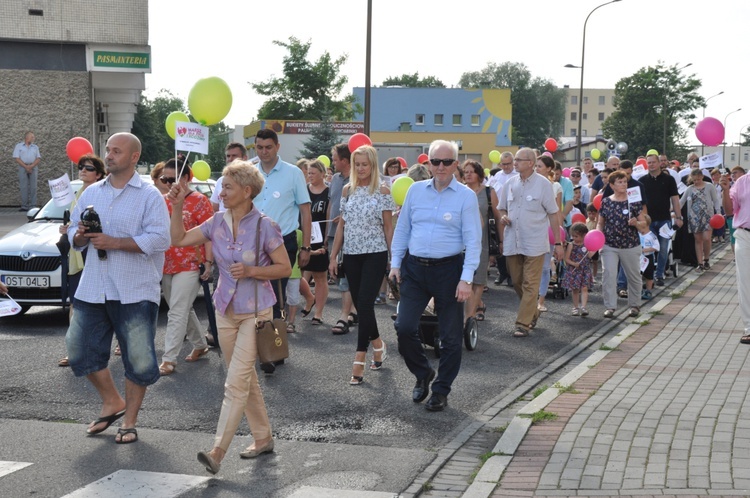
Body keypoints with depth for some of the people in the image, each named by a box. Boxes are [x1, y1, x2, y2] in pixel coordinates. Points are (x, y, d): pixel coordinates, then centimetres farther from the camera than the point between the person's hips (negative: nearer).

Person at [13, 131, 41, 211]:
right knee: (24, 187, -5)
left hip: (33, 167, 2)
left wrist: (31, 166, -10)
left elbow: (38, 158, 7)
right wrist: (26, 167, -12)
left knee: (33, 187, -4)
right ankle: (24, 206, -4)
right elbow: (16, 158, -2)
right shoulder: (19, 146, 7)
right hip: (23, 167, -2)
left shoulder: (35, 147, 16)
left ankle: (32, 206, -4)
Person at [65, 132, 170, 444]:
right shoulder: (91, 193, 13)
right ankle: (112, 403, 28)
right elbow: (73, 232, 17)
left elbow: (159, 239, -15)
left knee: (138, 358, 0)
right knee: (80, 348, 8)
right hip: (93, 289, 5)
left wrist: (114, 242, -19)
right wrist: (80, 236, -7)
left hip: (135, 292, -5)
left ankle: (130, 422, 15)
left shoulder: (149, 196, -5)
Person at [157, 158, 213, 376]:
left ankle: (169, 359, -6)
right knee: (184, 310, 16)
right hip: (167, 266, 7)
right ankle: (200, 344, 33)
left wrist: (208, 262, -14)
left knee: (177, 313, -8)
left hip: (189, 266, -7)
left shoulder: (199, 201, -7)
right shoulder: (164, 201, 11)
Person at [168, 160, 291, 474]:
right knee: (246, 379, 15)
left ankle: (218, 451, -12)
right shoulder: (217, 223, 3)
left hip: (255, 312, -6)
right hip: (226, 310, 6)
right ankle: (263, 438, 29)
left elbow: (285, 268, -8)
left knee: (236, 382, -11)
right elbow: (179, 240, 9)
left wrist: (251, 271, -20)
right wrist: (177, 207, -2)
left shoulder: (264, 226, -12)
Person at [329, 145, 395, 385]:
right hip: (351, 254, 4)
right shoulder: (348, 190, 8)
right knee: (360, 304, 9)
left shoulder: (382, 191, -2)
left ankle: (359, 361, -10)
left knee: (365, 304, -12)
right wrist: (333, 256, 8)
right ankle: (377, 343, 32)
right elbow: (341, 225, 11)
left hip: (375, 254, -4)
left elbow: (388, 226, -1)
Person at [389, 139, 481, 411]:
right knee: (404, 327, -3)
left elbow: (473, 240, -8)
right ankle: (423, 374, 23)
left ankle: (441, 391, 20)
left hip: (448, 269, -3)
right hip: (414, 268, 3)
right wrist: (396, 263, 6)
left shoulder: (466, 196, -4)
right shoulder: (415, 190, 7)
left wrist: (466, 278, -15)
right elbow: (402, 229, 13)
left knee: (450, 336, 4)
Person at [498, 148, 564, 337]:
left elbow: (554, 214, -2)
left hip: (535, 243, -5)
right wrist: (503, 217, -6)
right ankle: (532, 312, 34)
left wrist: (558, 243, -4)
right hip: (512, 242, 5)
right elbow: (502, 208, 19)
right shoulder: (509, 184, 8)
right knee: (517, 283, 12)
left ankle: (523, 323, -3)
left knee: (530, 285, -5)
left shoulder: (543, 184, -5)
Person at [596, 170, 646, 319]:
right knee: (608, 274, -9)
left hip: (631, 246, 0)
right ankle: (610, 306, -4)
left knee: (634, 276, 10)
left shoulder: (634, 201, -2)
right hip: (609, 246, 0)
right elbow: (600, 223, 10)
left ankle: (634, 305, 27)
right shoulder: (606, 202, 2)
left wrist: (636, 223, -21)